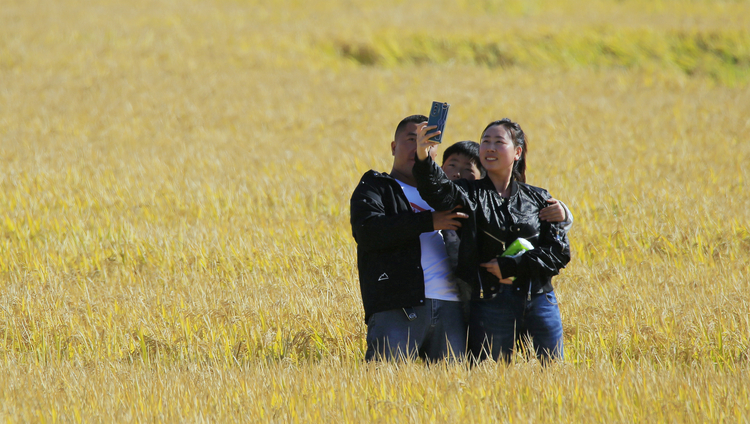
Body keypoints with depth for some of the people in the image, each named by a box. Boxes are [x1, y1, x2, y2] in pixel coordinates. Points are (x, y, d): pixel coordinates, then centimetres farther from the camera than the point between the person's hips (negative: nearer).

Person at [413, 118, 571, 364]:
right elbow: (439, 193, -18)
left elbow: (559, 252, 2)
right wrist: (423, 158, -38)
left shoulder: (538, 199, 10)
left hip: (539, 304, 2)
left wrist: (510, 267, -10)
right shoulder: (471, 194, 4)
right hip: (491, 305, -2)